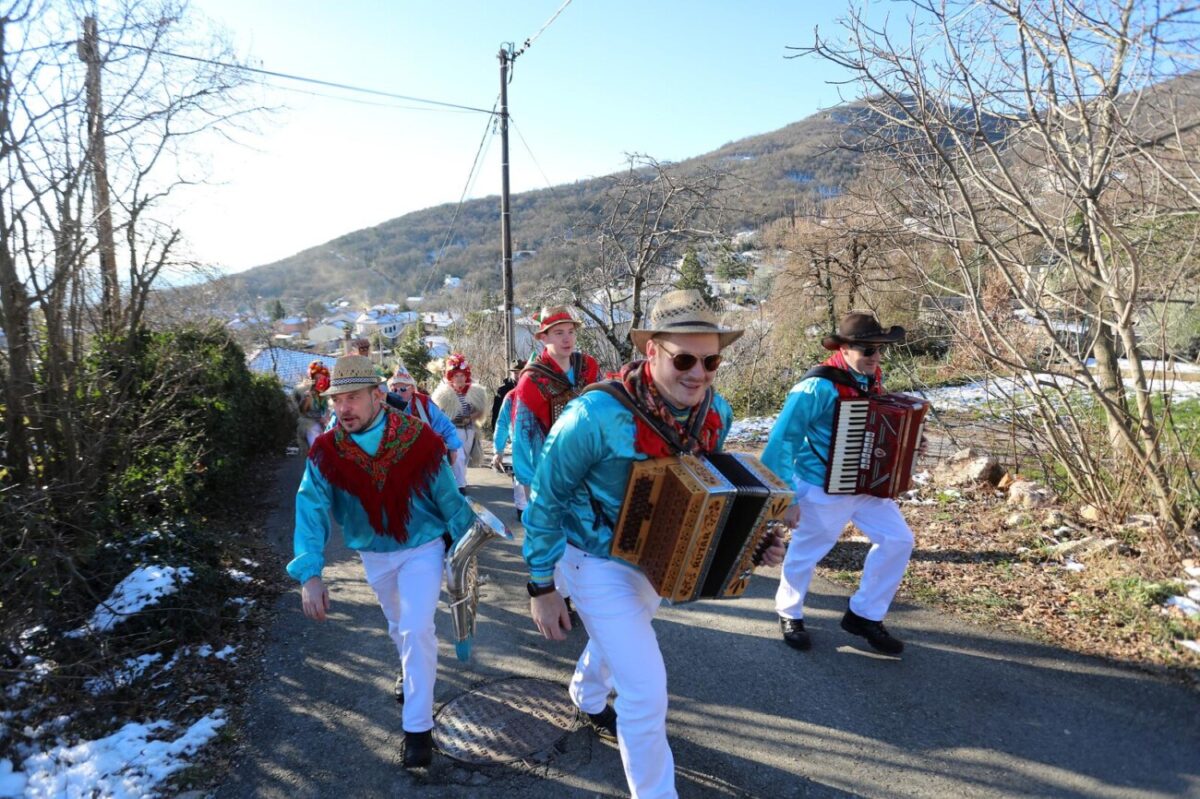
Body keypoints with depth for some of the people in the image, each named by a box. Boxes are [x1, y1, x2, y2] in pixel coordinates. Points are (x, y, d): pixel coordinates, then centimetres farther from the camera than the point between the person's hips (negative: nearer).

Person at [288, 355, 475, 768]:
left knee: (416, 629, -14)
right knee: (398, 624, 24)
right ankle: (411, 668, 57)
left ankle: (418, 728, 4)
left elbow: (449, 498, -14)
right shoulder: (325, 451, -18)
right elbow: (311, 511, -24)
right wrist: (310, 575, -35)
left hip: (423, 547, -3)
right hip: (373, 555, 4)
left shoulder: (419, 438, -25)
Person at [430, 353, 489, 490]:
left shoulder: (475, 392, 0)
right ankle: (460, 485, -11)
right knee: (458, 458, -13)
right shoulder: (444, 394, -9)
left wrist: (470, 418, -8)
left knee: (464, 458, 16)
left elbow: (480, 411, 9)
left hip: (469, 429, 5)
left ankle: (459, 480, 33)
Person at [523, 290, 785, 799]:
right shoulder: (599, 414, -33)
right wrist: (542, 587, -15)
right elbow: (546, 499, -21)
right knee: (646, 689, -7)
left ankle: (587, 700, 63)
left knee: (618, 638, 31)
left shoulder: (715, 412, -14)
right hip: (599, 563, -6)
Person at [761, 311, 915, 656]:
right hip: (822, 488, -7)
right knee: (805, 552, 9)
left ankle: (864, 615, 23)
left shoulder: (875, 379, 0)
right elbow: (782, 440, -23)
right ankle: (789, 614, 36)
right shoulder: (818, 387, -23)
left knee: (898, 540, 6)